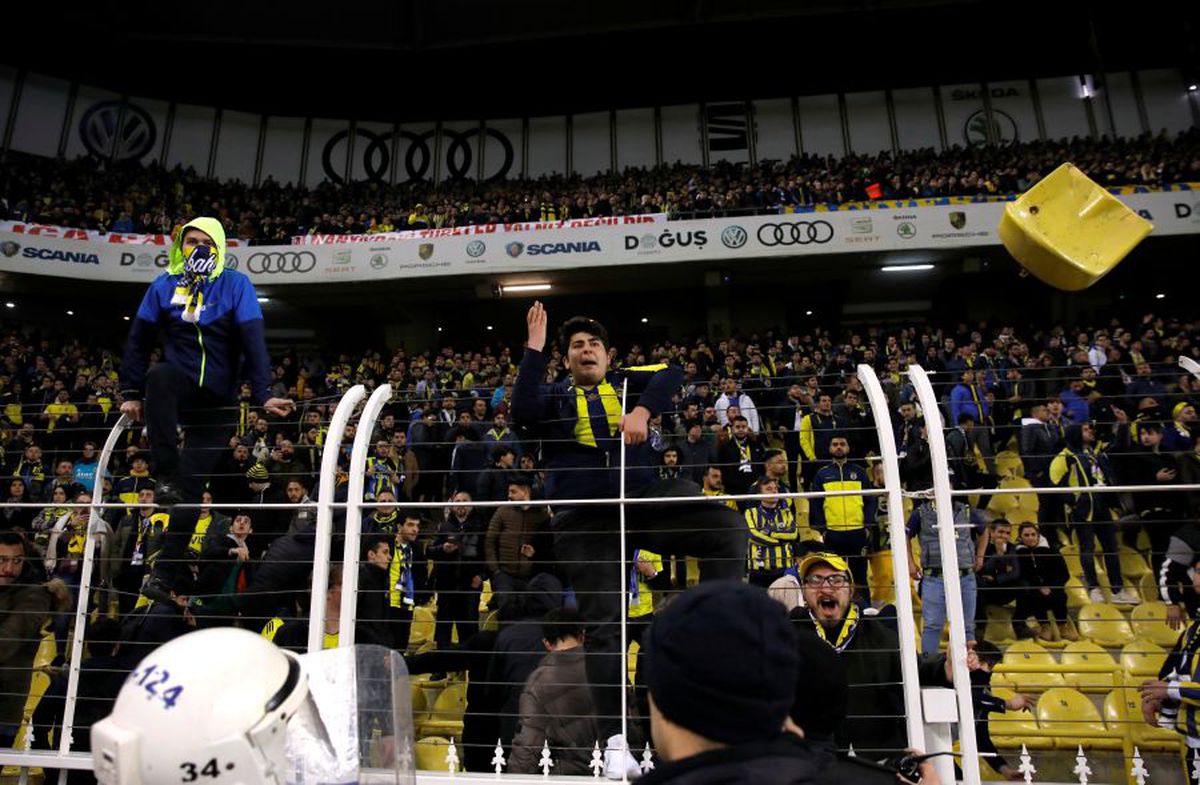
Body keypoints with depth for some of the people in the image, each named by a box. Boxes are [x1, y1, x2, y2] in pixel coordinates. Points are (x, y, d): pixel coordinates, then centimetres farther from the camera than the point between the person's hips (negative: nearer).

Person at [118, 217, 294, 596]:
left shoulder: (236, 285, -7)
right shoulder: (164, 285, 2)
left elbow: (253, 340, -15)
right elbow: (139, 340, 5)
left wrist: (263, 393, -24)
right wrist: (131, 393, 1)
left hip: (217, 402, -2)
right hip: (180, 387, 2)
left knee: (191, 488, -6)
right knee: (158, 374, -36)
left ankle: (165, 573, 5)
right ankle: (167, 478, -29)